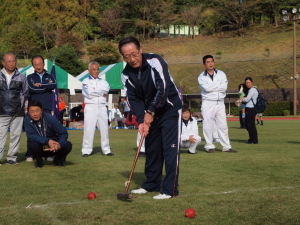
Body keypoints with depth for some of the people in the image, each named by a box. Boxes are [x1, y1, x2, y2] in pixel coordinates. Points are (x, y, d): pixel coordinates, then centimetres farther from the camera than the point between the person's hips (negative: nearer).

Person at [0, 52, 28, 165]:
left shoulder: (21, 77, 7)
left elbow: (25, 93, 15)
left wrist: (22, 106, 8)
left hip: (17, 113, 1)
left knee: (16, 135, 3)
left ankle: (11, 158, 11)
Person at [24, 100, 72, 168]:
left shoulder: (50, 118, -17)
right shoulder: (27, 120, -15)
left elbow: (63, 133, -15)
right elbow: (31, 136, -22)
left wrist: (59, 144, -35)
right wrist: (48, 141, -34)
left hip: (53, 147, 1)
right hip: (40, 149, -1)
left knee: (68, 145, -24)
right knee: (33, 145, -33)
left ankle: (58, 160, 9)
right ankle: (39, 161, 1)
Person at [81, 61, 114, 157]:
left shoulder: (103, 81, 17)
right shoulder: (86, 81, 6)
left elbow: (107, 89, -4)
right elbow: (89, 93, -11)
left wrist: (95, 90, -8)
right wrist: (101, 93, -2)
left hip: (102, 107, 4)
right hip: (90, 107, -4)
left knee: (104, 128, 4)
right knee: (88, 129, -7)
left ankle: (106, 149, 9)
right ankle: (86, 150, -5)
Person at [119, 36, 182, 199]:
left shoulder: (154, 61, -23)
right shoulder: (127, 74, -5)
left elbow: (163, 89, -28)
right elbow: (133, 99, -4)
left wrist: (151, 112, -24)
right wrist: (141, 121, -17)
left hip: (169, 109, -6)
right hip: (150, 113, 6)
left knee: (170, 148, -10)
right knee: (151, 149, 12)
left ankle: (170, 189, -6)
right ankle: (151, 184, 26)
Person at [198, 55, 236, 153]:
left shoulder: (221, 74, 8)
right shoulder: (202, 77, 3)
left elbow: (224, 87, -7)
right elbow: (206, 88, -15)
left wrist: (212, 87, -12)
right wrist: (219, 85, -7)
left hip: (220, 103, 2)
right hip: (208, 103, -2)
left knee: (223, 125, 3)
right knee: (208, 126, -1)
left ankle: (226, 147, 7)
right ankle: (209, 146, 9)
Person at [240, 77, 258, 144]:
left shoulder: (252, 90, -11)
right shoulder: (250, 90, 21)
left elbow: (247, 99, -15)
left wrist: (242, 99, 4)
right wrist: (243, 99, 4)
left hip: (251, 109, -10)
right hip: (249, 109, 10)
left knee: (250, 125, -8)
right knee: (248, 125, 13)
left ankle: (254, 140, -5)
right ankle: (251, 139, 21)